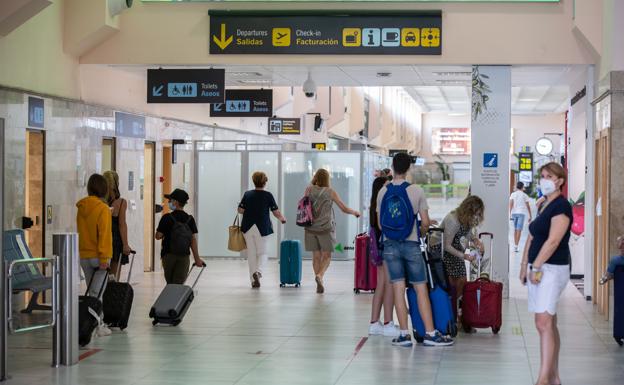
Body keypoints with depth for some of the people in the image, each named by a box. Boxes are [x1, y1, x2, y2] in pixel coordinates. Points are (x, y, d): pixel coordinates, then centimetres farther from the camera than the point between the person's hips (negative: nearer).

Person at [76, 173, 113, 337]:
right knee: (97, 293, -4)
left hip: (83, 256, 6)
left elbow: (80, 231, 12)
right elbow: (104, 234, -17)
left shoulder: (81, 208, 7)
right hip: (97, 256, -6)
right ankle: (97, 326, -6)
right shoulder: (103, 209, -13)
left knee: (92, 291, 14)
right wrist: (104, 257, -17)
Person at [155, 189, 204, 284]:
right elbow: (193, 240, 0)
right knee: (179, 284, 0)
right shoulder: (190, 219, 2)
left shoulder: (167, 218, -9)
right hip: (184, 256, 2)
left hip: (168, 255, -2)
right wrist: (197, 259, 2)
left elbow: (158, 236, -7)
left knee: (170, 283, 13)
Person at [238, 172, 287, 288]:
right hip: (262, 228, -2)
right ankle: (258, 271, -21)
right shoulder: (268, 195, -4)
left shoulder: (247, 194, 1)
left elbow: (240, 210, 1)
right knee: (262, 252, 7)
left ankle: (254, 280, 9)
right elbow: (276, 212, -2)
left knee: (251, 253, 9)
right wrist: (282, 218, 17)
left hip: (248, 227, 2)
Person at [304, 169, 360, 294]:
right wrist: (354, 212, 21)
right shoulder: (330, 192, -2)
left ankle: (319, 284, 8)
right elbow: (344, 209, 2)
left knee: (316, 256, 9)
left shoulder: (309, 190, 1)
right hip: (325, 228, -2)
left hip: (311, 228, 2)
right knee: (326, 256, 4)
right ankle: (320, 275, -23)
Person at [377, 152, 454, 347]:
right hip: (411, 244, -2)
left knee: (398, 289, 4)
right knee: (421, 289, 2)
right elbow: (425, 222, -6)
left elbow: (380, 223, 5)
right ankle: (430, 333, 1)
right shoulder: (416, 191, -7)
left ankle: (404, 334, 4)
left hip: (390, 245, 2)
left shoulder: (383, 192, 1)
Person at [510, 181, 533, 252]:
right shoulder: (524, 195, 6)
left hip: (514, 213, 2)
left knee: (515, 229, 15)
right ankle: (516, 246, -17)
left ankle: (515, 245, 18)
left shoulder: (513, 194, 9)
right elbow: (528, 206, 6)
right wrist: (530, 216, 12)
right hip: (521, 213, -2)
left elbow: (511, 203, -4)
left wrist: (510, 213, -9)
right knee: (519, 230, -7)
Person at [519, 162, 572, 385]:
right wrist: (525, 265, 12)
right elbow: (532, 238, 19)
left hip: (552, 269, -9)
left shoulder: (561, 206, -11)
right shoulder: (544, 206, 17)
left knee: (544, 323, -16)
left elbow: (553, 241, -19)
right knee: (549, 324, 11)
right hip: (538, 269, 9)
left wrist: (536, 267, -20)